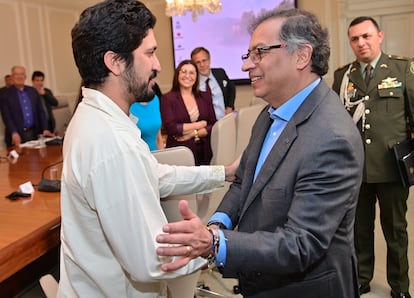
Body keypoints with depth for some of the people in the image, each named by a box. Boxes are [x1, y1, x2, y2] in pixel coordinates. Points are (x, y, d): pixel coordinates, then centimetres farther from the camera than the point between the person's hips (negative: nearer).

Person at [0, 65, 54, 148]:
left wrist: (45, 129, 1)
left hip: (34, 133, 4)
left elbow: (40, 111, 10)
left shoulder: (33, 91, 11)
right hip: (17, 135, -4)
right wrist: (14, 133, -21)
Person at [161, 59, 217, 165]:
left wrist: (193, 133, -10)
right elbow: (171, 128, -13)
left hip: (204, 153, 3)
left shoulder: (205, 97, 10)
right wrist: (201, 124, -5)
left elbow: (213, 126, 5)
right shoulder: (167, 98, -3)